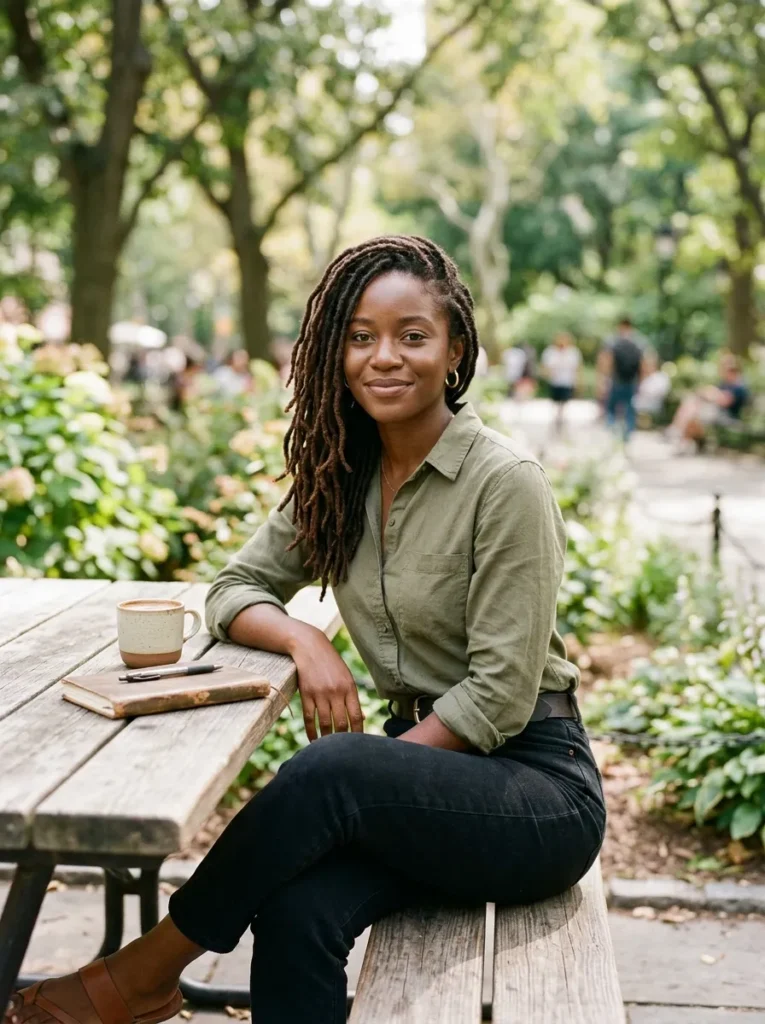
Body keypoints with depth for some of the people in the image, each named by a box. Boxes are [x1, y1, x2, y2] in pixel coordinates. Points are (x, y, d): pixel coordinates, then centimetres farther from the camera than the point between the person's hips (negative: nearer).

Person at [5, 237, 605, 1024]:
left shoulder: (504, 483, -15)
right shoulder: (341, 477, 5)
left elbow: (500, 695, -16)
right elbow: (235, 587, 8)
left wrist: (349, 780, -20)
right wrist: (304, 641, -14)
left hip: (533, 779, -4)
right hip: (421, 772, 4)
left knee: (328, 771, -32)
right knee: (297, 907, -28)